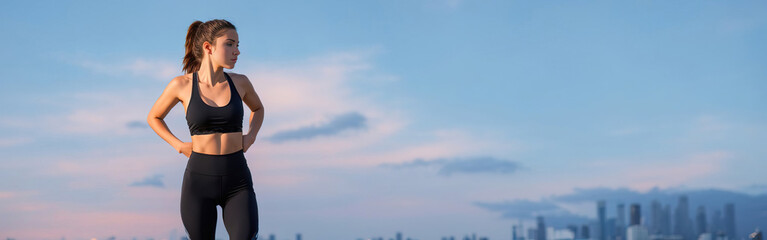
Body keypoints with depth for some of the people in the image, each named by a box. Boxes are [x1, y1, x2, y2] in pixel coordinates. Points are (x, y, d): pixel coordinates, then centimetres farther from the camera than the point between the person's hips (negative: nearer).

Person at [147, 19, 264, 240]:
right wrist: (179, 146, 1)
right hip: (199, 180, -1)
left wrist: (251, 136, 6)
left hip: (237, 181, 1)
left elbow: (258, 108, 25)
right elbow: (154, 117, 15)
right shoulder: (181, 85, -2)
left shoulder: (239, 82, 3)